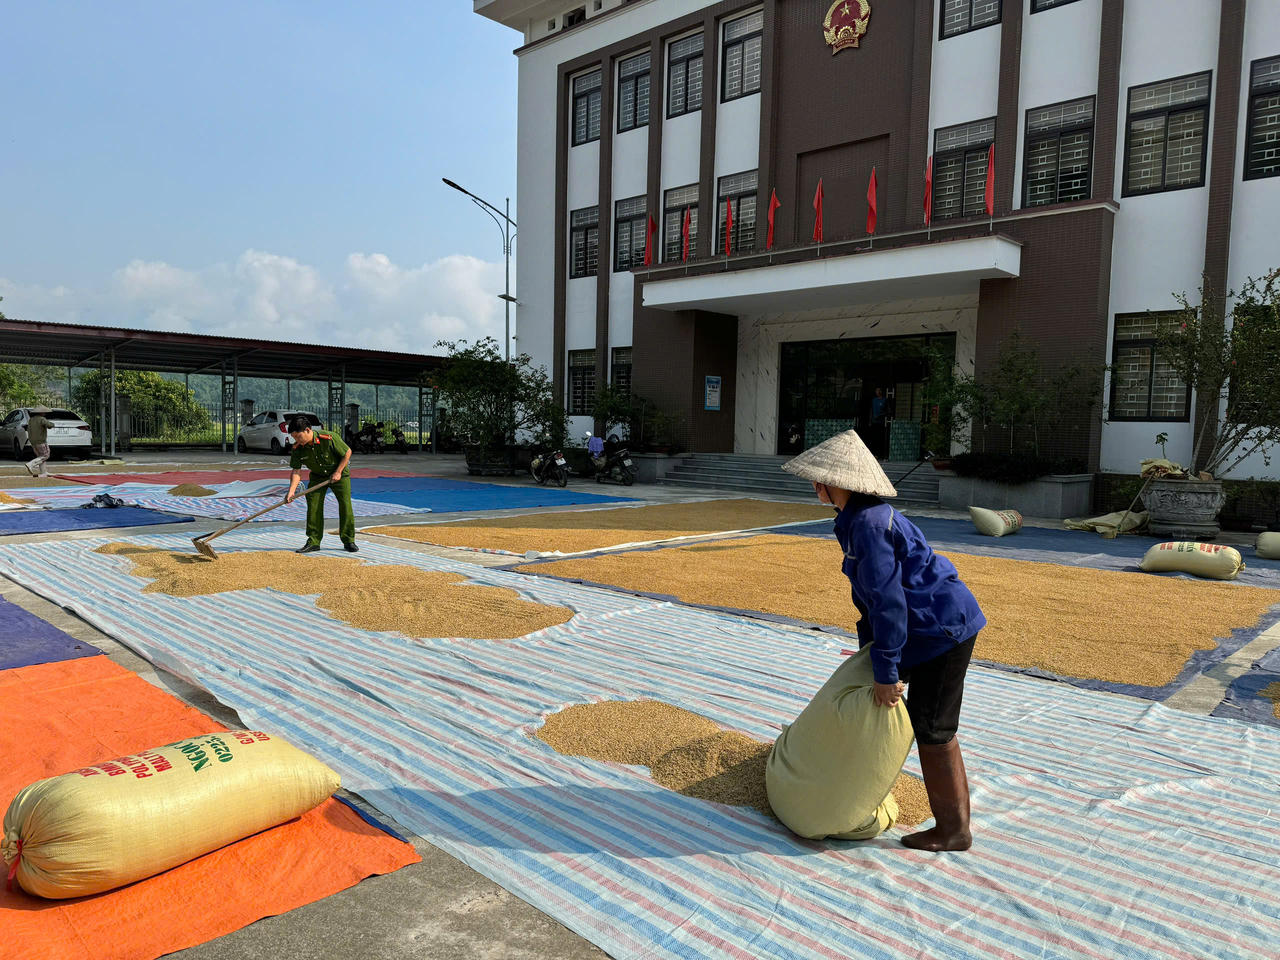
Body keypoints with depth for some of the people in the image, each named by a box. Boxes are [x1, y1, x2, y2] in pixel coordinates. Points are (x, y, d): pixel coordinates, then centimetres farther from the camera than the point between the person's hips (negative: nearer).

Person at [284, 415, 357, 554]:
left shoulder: (329, 438, -29)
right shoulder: (297, 448, -16)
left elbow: (347, 452, -16)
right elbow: (296, 471, -14)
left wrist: (338, 472, -17)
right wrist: (291, 491, -26)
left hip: (339, 473, -3)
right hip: (317, 476, 3)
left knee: (345, 505, -9)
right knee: (313, 506, -8)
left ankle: (349, 540, 2)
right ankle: (314, 541, 0)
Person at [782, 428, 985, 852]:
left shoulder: (867, 525, -24)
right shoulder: (859, 518, 9)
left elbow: (887, 600, -26)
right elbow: (872, 593, 16)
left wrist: (886, 672, -22)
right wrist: (870, 650, 20)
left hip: (943, 627, -10)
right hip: (937, 624, 10)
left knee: (932, 729, 1)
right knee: (927, 723, 22)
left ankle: (953, 830, 16)